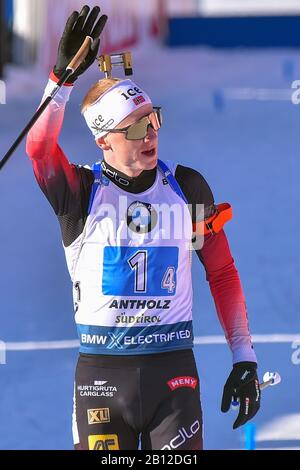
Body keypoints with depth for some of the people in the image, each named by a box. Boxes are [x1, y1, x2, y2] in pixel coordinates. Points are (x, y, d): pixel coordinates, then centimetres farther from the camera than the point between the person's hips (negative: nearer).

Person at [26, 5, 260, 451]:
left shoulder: (187, 187, 5)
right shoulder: (81, 193, -1)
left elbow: (222, 273, 11)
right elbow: (39, 148, -22)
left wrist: (244, 358, 5)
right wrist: (64, 75, -35)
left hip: (173, 368, 1)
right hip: (101, 373, -1)